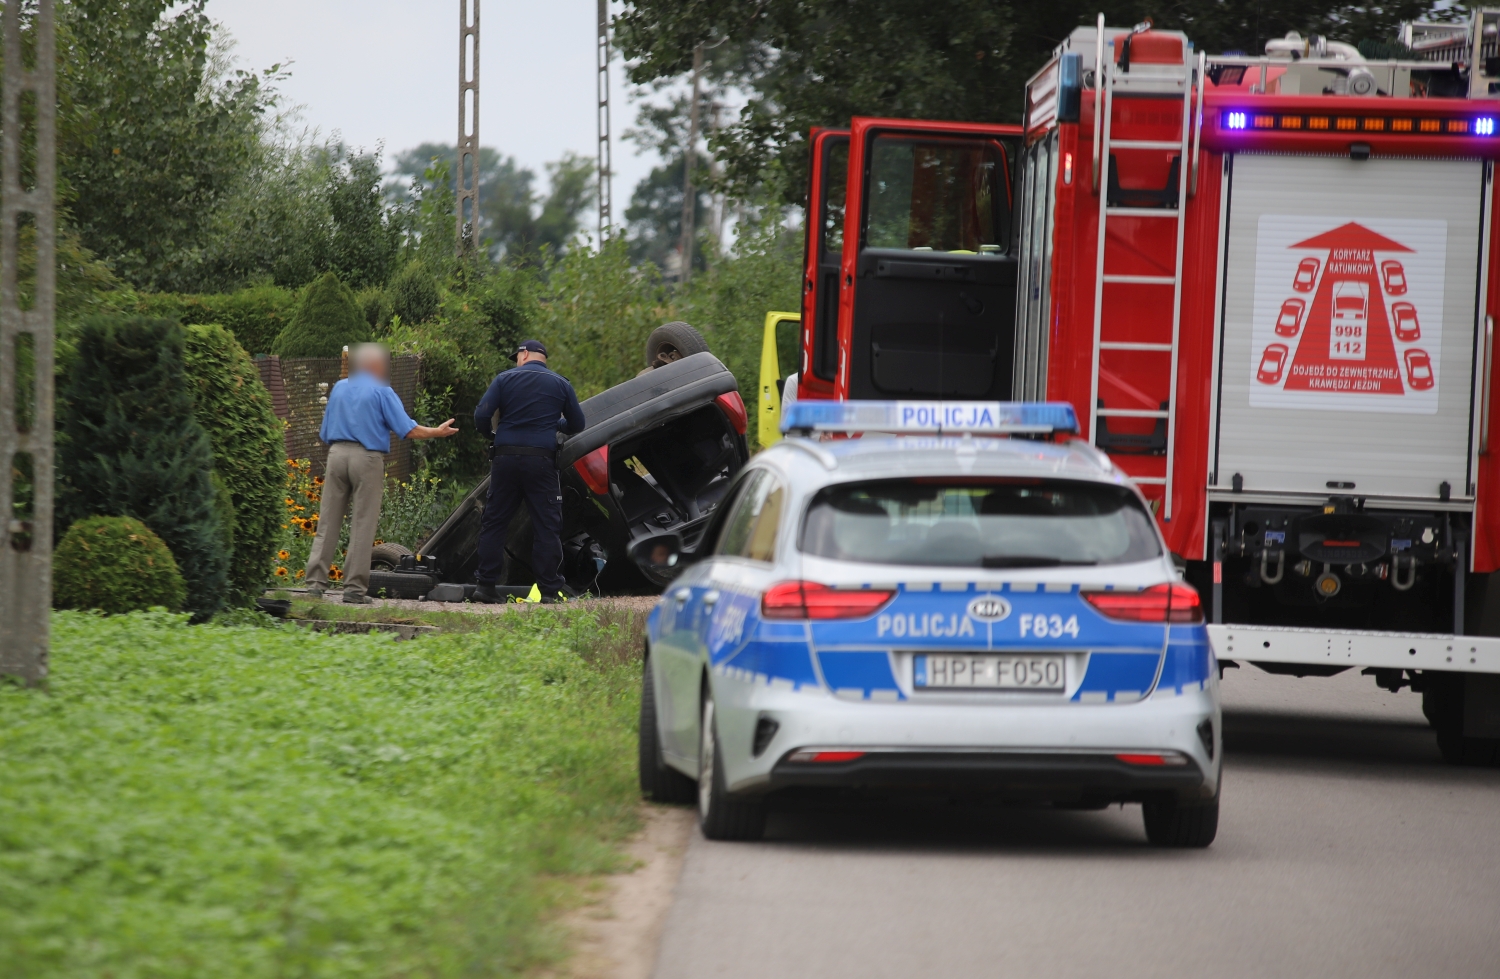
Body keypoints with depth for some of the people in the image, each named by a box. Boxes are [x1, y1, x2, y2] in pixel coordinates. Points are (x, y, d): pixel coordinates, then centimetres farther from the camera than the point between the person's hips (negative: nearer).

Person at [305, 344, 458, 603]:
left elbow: (324, 434, 17)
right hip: (367, 457, -4)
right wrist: (438, 432, 8)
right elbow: (408, 430, -5)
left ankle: (315, 583, -1)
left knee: (327, 523, 5)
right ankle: (354, 588, -4)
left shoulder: (339, 388, 14)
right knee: (362, 526, -1)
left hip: (337, 454, 4)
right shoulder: (381, 392, -1)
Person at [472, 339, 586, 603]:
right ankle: (549, 589, -1)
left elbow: (481, 416, -5)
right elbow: (577, 424, 11)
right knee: (546, 526, 3)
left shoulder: (505, 379, 3)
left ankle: (485, 584, 6)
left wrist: (491, 434, 15)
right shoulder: (560, 384, 7)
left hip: (506, 458, 0)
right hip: (541, 460, 0)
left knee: (495, 522, 8)